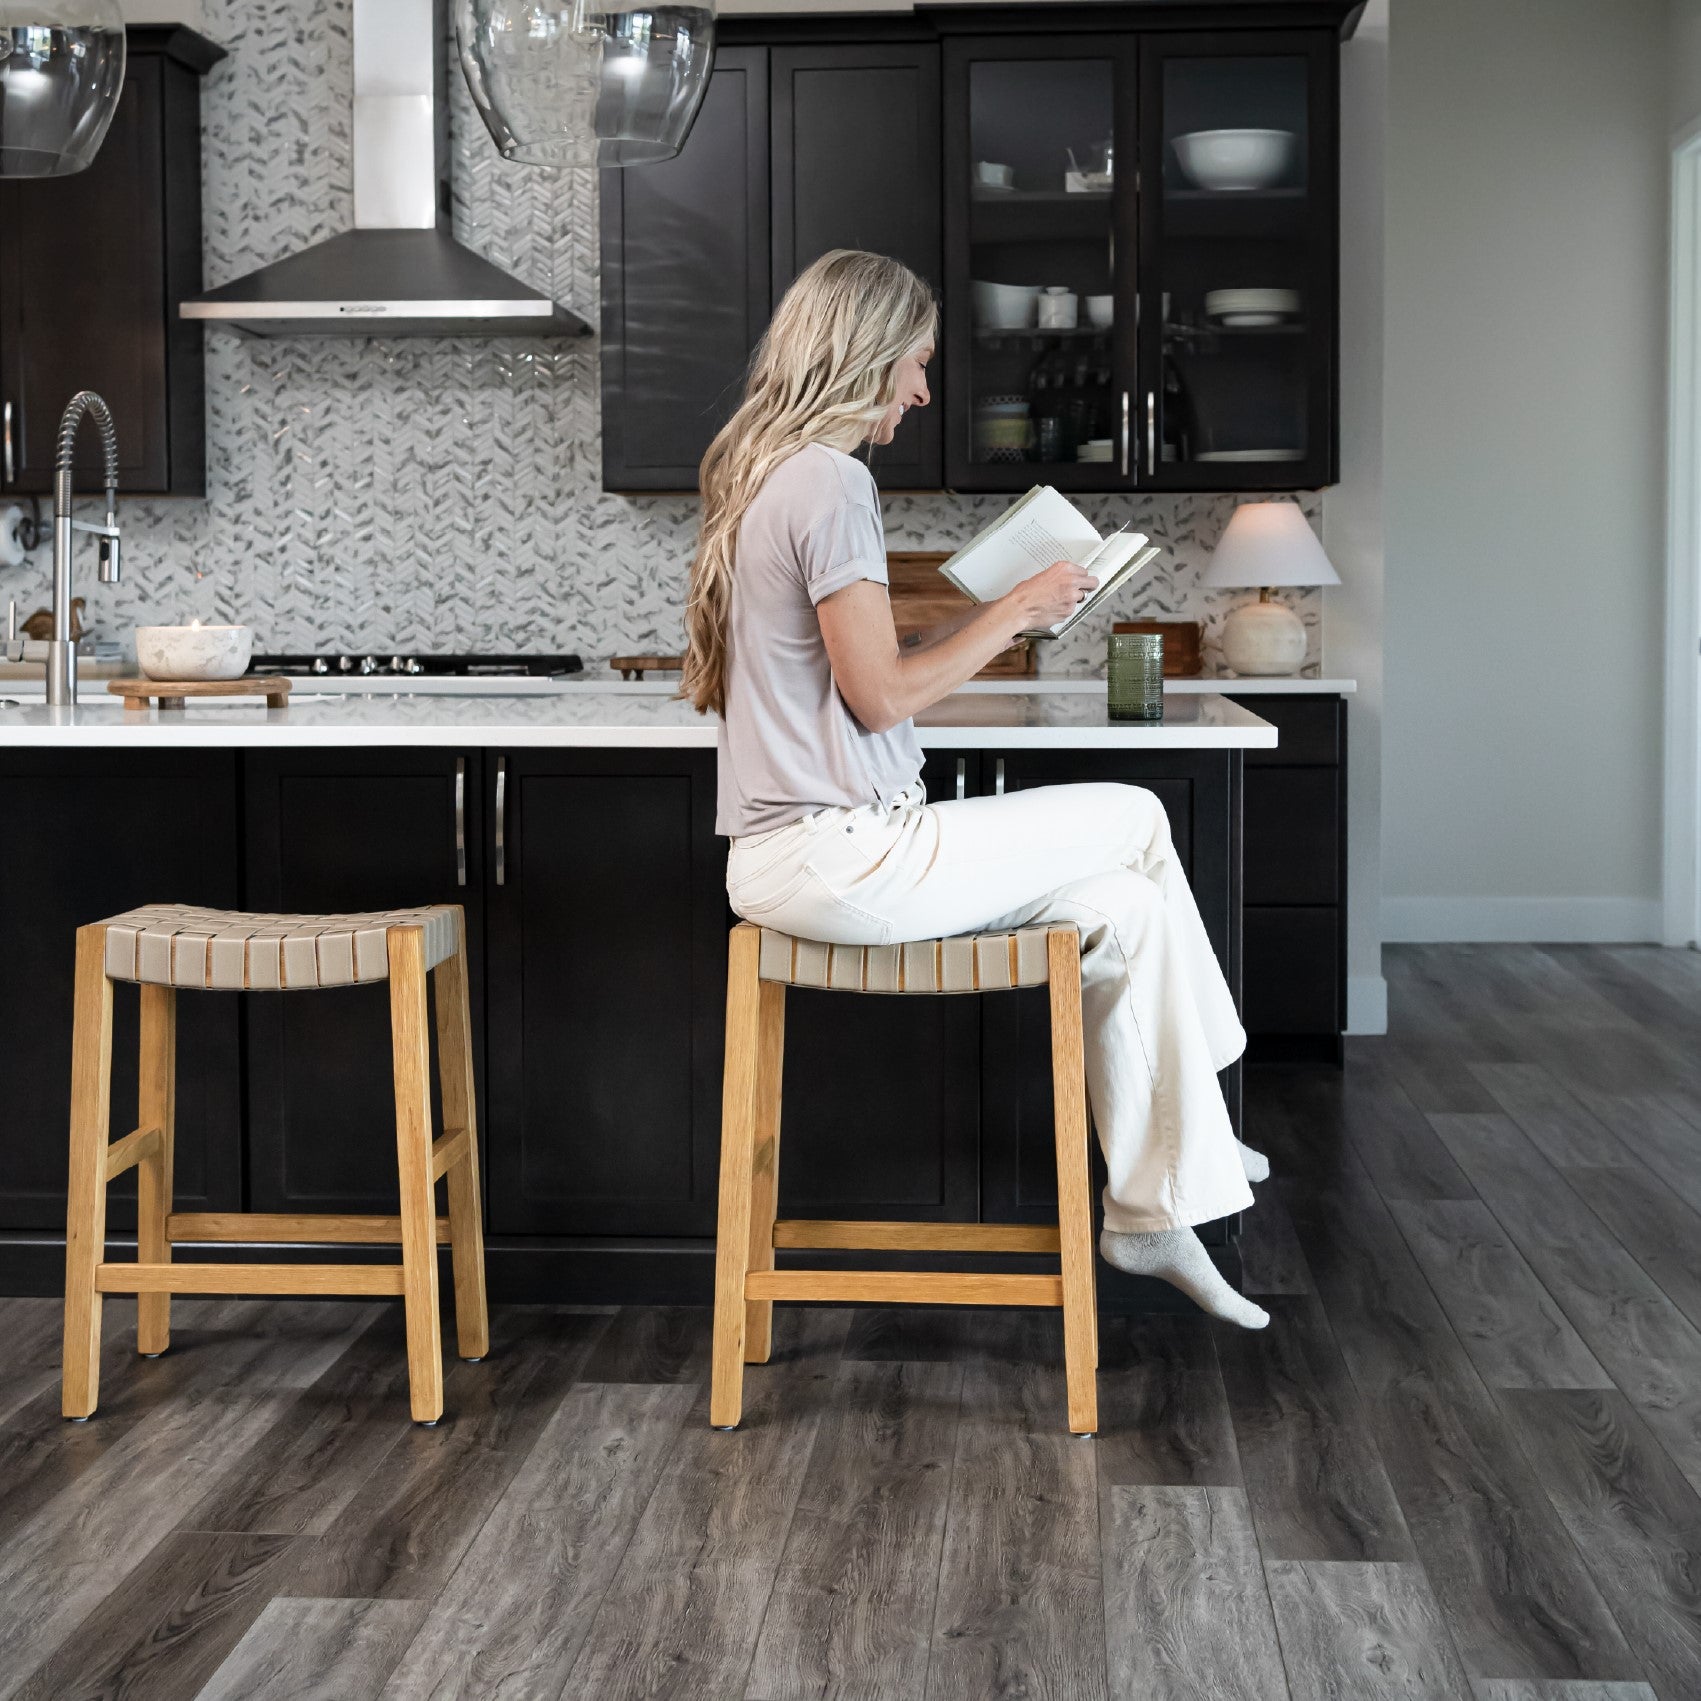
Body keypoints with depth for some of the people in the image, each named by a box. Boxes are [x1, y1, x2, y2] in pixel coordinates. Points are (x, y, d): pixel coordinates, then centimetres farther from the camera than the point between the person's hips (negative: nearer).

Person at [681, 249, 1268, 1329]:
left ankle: (1155, 1213, 10)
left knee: (1127, 909, 8)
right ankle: (1198, 1115, 20)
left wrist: (983, 624, 15)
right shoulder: (829, 481, -15)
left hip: (794, 856, 9)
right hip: (836, 859, -9)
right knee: (1137, 818, 3)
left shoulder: (770, 473, 17)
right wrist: (1013, 615, -3)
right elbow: (880, 695, -16)